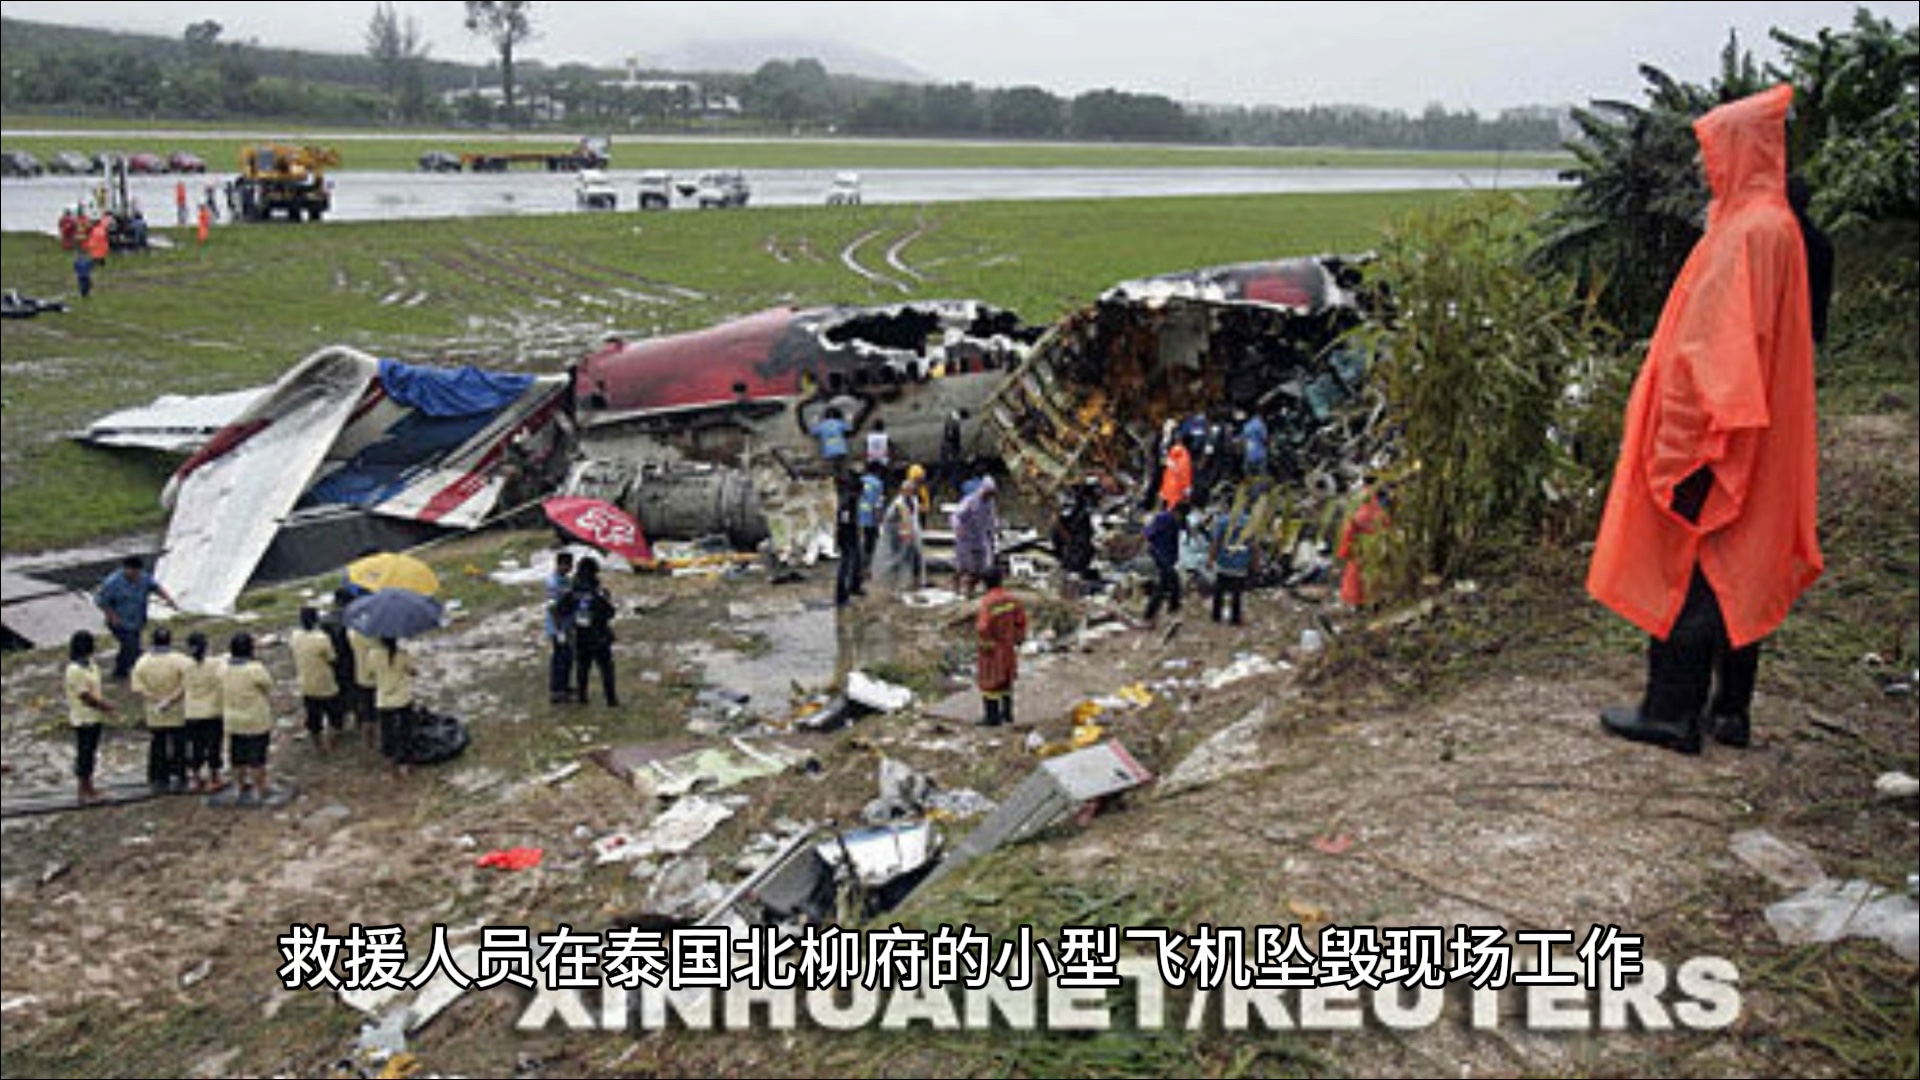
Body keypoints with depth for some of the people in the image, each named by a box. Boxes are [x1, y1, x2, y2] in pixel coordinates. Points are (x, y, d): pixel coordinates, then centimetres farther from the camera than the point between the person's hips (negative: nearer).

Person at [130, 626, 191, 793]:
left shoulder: (142, 662, -7)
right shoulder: (180, 661, -15)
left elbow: (137, 688, -9)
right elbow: (185, 686, -20)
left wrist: (156, 699, -12)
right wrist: (170, 700, -17)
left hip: (154, 716, 2)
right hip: (177, 715, -2)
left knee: (157, 748, 14)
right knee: (178, 748, 9)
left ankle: (158, 781, 19)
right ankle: (178, 780, 12)